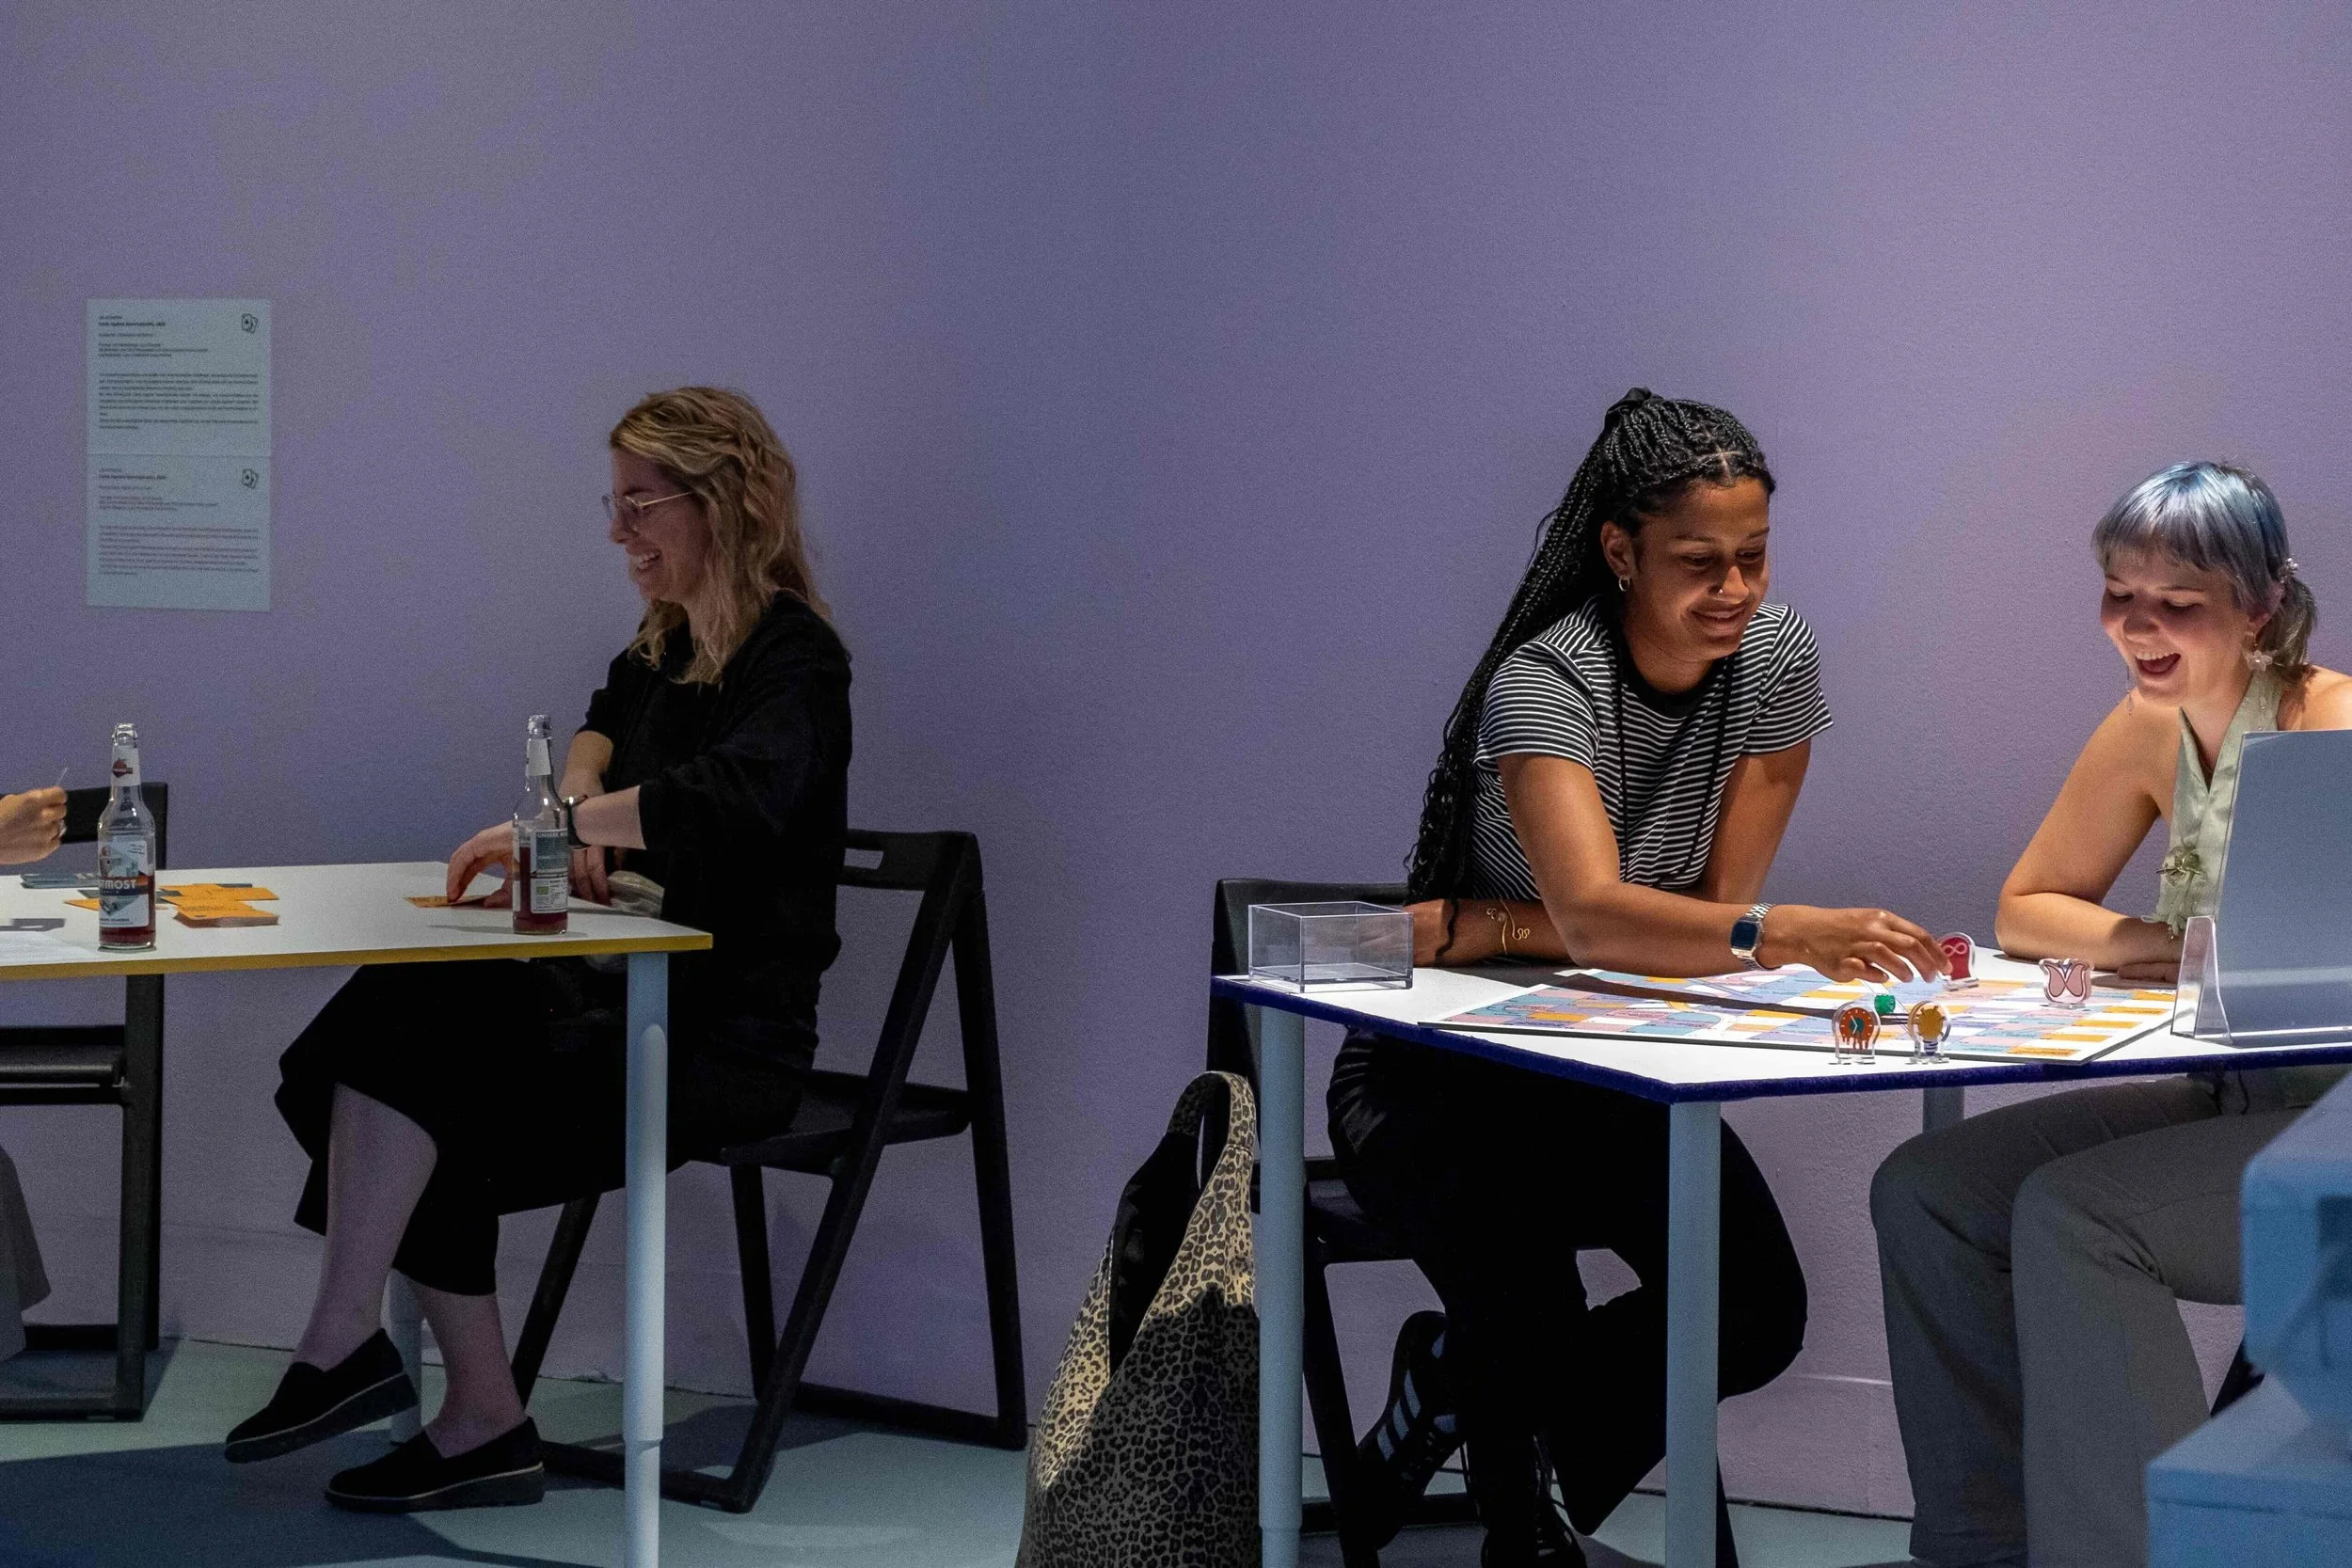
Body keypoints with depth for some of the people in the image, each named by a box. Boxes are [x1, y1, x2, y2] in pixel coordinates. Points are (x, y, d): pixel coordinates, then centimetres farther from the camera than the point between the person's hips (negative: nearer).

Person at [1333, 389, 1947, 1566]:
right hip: (1441, 1079, -5)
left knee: (1759, 1317, -17)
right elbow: (1593, 915, -41)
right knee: (1534, 1323, -32)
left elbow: (1715, 907, -8)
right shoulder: (1546, 684, -24)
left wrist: (1487, 928, -20)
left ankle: (1460, 1373, 10)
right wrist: (1782, 936, -59)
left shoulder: (1773, 656, -8)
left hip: (1613, 1074, 5)